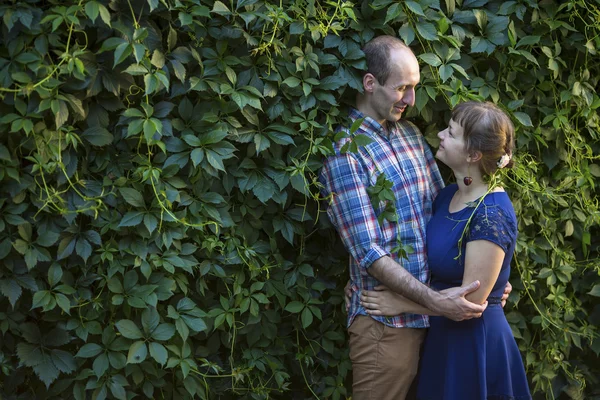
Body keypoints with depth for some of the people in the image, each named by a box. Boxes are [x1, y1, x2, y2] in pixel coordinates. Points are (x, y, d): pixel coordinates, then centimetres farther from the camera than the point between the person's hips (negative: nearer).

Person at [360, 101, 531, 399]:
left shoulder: (490, 215, -22)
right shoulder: (448, 195, 4)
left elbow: (471, 299, -22)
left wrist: (401, 304, -15)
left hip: (475, 341, -8)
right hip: (443, 335, 8)